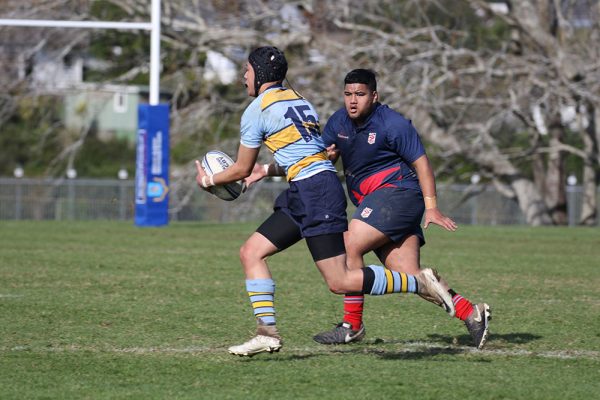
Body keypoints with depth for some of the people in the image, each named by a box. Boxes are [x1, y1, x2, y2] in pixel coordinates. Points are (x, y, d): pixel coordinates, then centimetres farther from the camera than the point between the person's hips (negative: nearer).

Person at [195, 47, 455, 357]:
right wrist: (267, 170, 37)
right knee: (251, 252, 8)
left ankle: (419, 283, -8)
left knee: (339, 282, -11)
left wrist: (209, 181, 20)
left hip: (314, 192, -10)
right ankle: (267, 332, 2)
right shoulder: (298, 100, 19)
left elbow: (241, 170, 3)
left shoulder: (257, 110, -5)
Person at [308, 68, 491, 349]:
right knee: (411, 277, -4)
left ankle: (352, 325, -10)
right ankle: (471, 313, 2)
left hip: (397, 192, -7)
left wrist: (431, 207, -13)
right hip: (373, 203, 7)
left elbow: (420, 162, -8)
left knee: (349, 248, -18)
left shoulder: (392, 124, -10)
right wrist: (326, 156, -8)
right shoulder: (338, 122, 10)